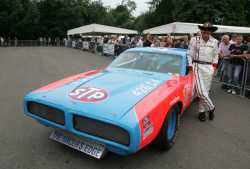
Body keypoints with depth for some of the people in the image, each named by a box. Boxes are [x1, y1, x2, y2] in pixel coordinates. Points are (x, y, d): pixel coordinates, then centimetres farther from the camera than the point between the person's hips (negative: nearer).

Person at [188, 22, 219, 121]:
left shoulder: (214, 42, 8)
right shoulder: (194, 40, -1)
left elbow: (215, 55, 18)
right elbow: (190, 54, 0)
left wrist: (214, 66, 10)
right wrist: (190, 66, -4)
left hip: (209, 68, 3)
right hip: (197, 66, -2)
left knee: (206, 90, 5)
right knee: (200, 90, -12)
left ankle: (202, 111, 18)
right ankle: (211, 107, 9)